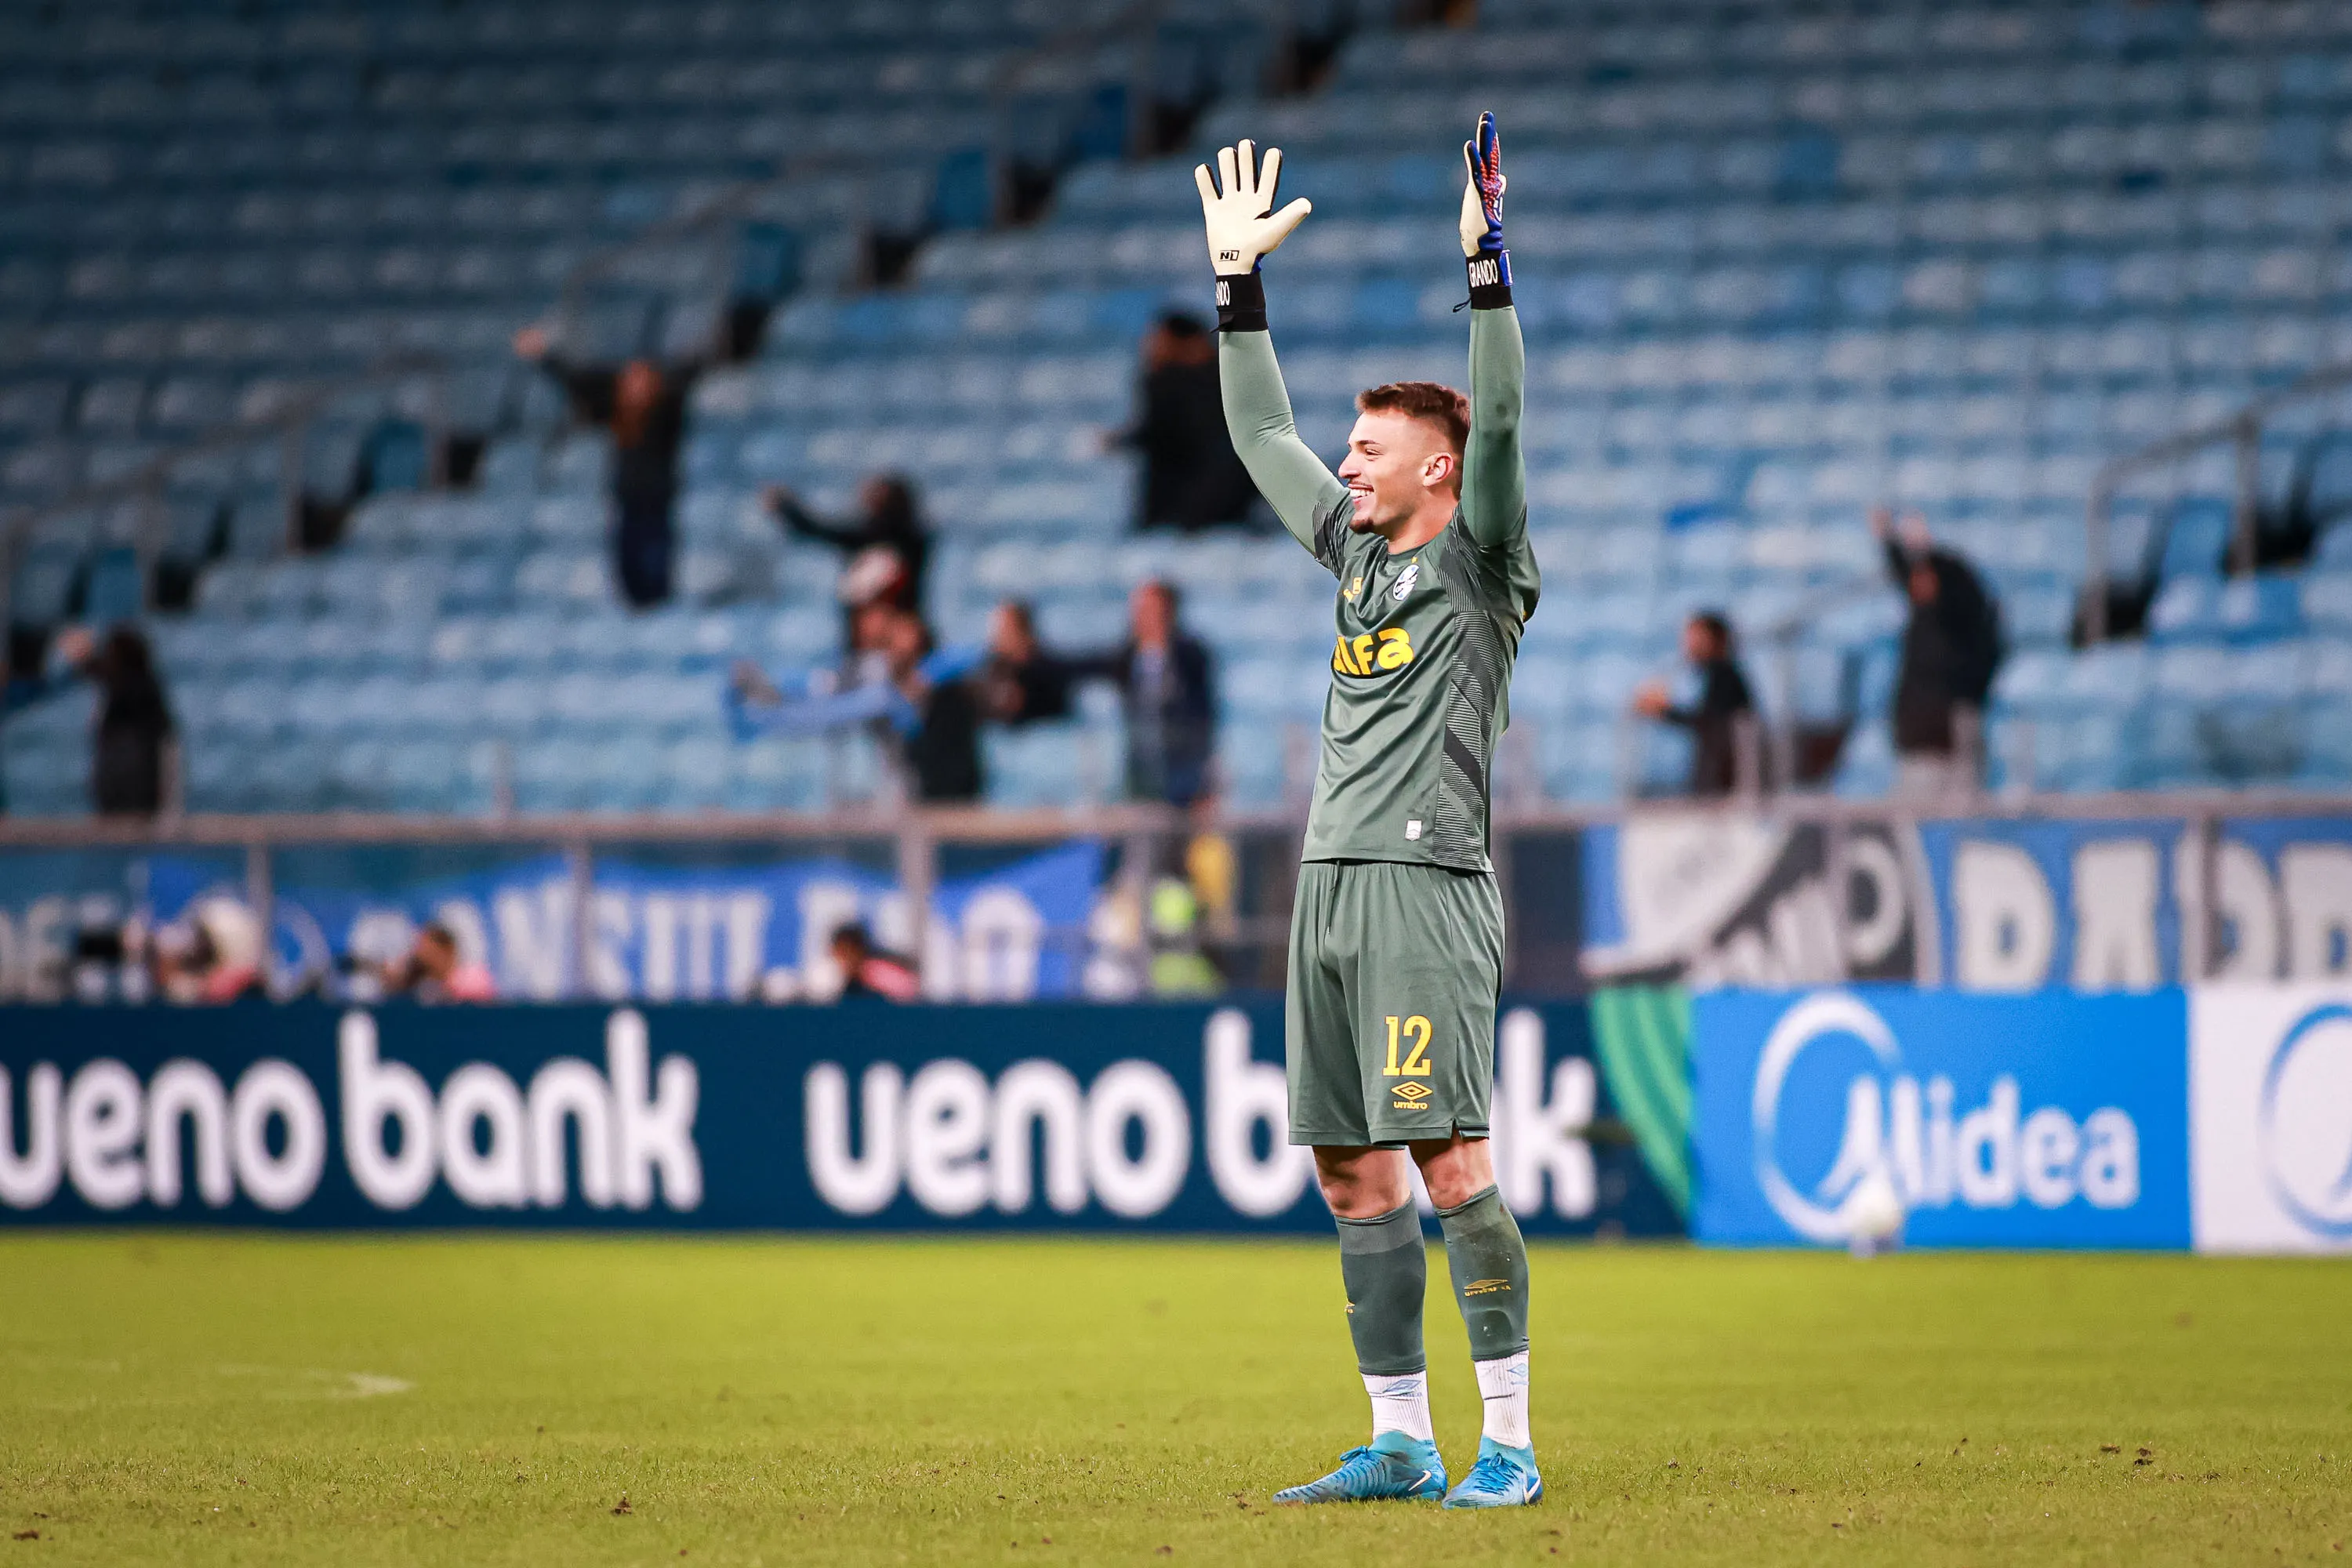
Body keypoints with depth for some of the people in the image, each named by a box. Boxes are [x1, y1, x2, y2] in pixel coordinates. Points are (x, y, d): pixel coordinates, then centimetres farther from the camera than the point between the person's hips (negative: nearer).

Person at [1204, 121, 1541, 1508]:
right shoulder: (1357, 550, 18)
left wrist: (1487, 263, -20)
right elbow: (1263, 432, 27)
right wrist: (1239, 279, 24)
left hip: (1427, 885, -8)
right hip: (1331, 886, 8)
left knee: (1451, 1160, -12)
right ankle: (1400, 1444, 10)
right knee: (1352, 1171, 6)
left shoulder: (1481, 562, -1)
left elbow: (1499, 424, -15)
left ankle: (1510, 1444, -11)